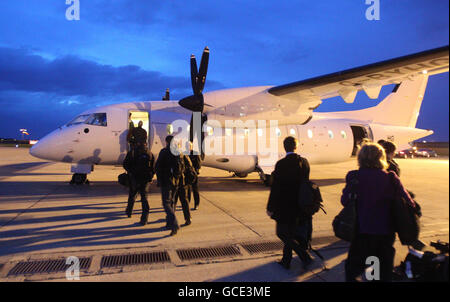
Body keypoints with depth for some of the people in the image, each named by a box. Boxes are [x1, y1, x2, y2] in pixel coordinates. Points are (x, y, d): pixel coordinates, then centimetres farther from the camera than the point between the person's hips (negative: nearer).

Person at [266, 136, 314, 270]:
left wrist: (270, 208, -9)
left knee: (283, 233, 10)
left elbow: (275, 188, -17)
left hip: (285, 206, -6)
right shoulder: (304, 162, -2)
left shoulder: (281, 164, -18)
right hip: (300, 205, 6)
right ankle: (286, 261, 28)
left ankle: (305, 256, 5)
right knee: (291, 234, 18)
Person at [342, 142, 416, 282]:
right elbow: (408, 203, -7)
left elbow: (345, 201, -8)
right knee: (385, 271, 22)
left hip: (362, 231, -2)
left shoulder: (354, 177, -13)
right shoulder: (391, 178, -8)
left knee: (353, 268, 16)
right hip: (386, 232, 2)